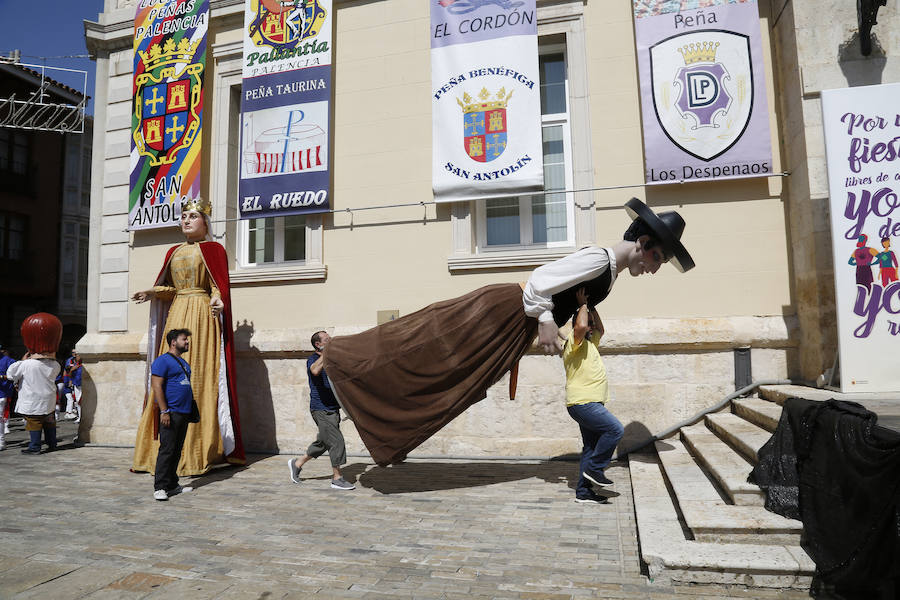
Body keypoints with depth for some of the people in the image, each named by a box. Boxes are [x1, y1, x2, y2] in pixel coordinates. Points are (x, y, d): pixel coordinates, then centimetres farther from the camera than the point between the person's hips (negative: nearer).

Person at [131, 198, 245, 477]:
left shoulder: (213, 249, 3)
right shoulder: (173, 252, 21)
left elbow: (219, 286, -4)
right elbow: (170, 288, 19)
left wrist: (217, 301, -24)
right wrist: (152, 293, 2)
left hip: (201, 315, -6)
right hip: (176, 315, 6)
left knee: (199, 378, -9)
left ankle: (198, 451, -5)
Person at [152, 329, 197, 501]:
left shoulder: (183, 362, 20)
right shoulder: (163, 361, -7)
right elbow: (157, 386, -14)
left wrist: (191, 409, 21)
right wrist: (164, 411, -20)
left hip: (184, 413, 9)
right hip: (171, 412, -9)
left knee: (177, 451, 11)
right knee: (167, 450, -9)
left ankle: (172, 485, 18)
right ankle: (160, 487, -5)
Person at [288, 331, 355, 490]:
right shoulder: (313, 359, -9)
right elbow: (315, 370, -34)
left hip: (333, 408, 8)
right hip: (321, 409, -8)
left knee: (323, 442, 16)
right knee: (336, 441, -9)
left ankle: (297, 463, 33)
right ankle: (337, 478, 1)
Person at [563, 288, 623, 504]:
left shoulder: (589, 343, 21)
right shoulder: (574, 342, -7)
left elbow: (600, 330, 37)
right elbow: (580, 326, -28)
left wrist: (592, 308, 26)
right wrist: (583, 305, -13)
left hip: (590, 404, 10)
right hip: (582, 403, -10)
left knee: (591, 447, 8)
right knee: (615, 429, -17)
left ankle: (583, 491, 12)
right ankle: (594, 468, -7)